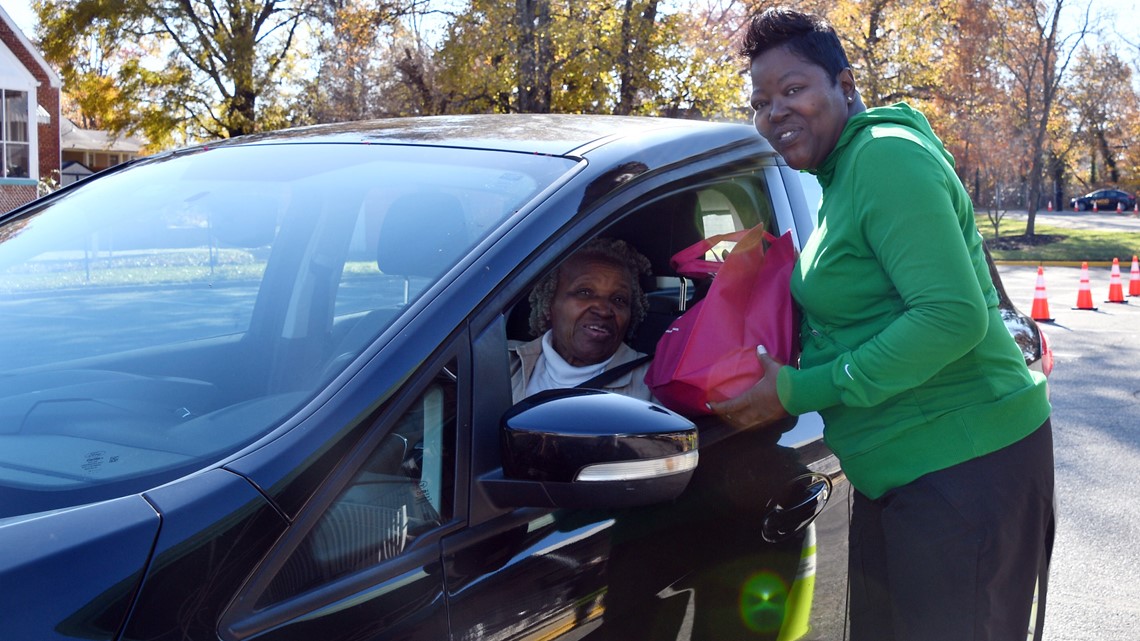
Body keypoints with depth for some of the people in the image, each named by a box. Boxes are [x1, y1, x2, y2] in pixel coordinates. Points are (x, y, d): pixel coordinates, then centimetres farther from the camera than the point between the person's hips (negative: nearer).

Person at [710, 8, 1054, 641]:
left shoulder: (885, 156, -17)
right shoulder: (841, 178, 14)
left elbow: (954, 316, -25)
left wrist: (803, 390, -21)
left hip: (966, 465, -10)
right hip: (896, 470, 10)